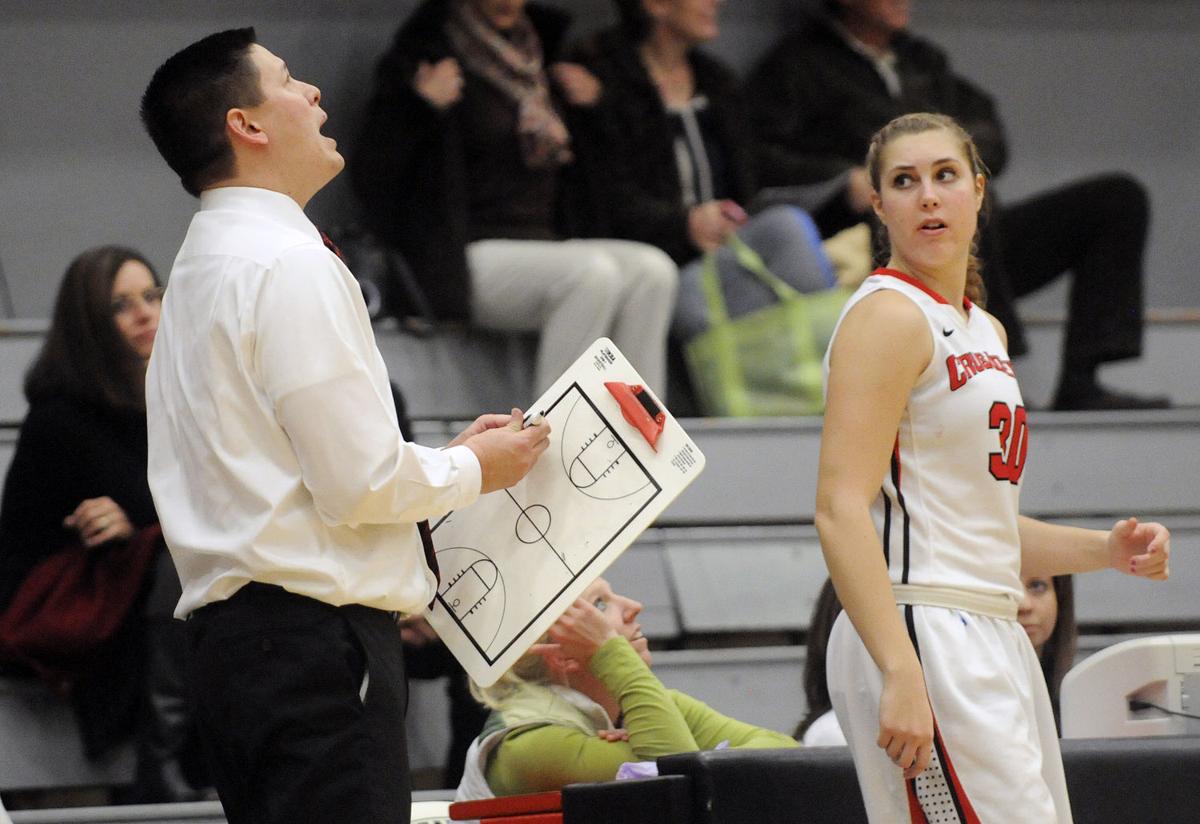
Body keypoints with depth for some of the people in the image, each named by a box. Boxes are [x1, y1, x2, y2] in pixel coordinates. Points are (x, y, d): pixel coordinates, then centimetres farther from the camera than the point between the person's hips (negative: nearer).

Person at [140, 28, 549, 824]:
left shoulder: (207, 266, 20)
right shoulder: (289, 265, -12)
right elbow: (359, 482, -16)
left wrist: (445, 457, 18)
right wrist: (471, 469, 1)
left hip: (237, 636, 10)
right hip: (317, 635, -10)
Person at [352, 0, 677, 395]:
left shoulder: (545, 47, 18)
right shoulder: (424, 52, -2)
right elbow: (370, 179, -8)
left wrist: (588, 108, 12)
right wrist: (424, 107, -19)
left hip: (547, 242, 6)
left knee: (652, 269, -21)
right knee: (592, 272, -31)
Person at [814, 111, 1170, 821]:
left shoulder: (985, 330, 19)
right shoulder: (888, 315, -8)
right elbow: (841, 510, -18)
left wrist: (1105, 551, 11)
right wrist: (901, 673, -26)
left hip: (991, 642, 9)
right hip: (917, 636, -9)